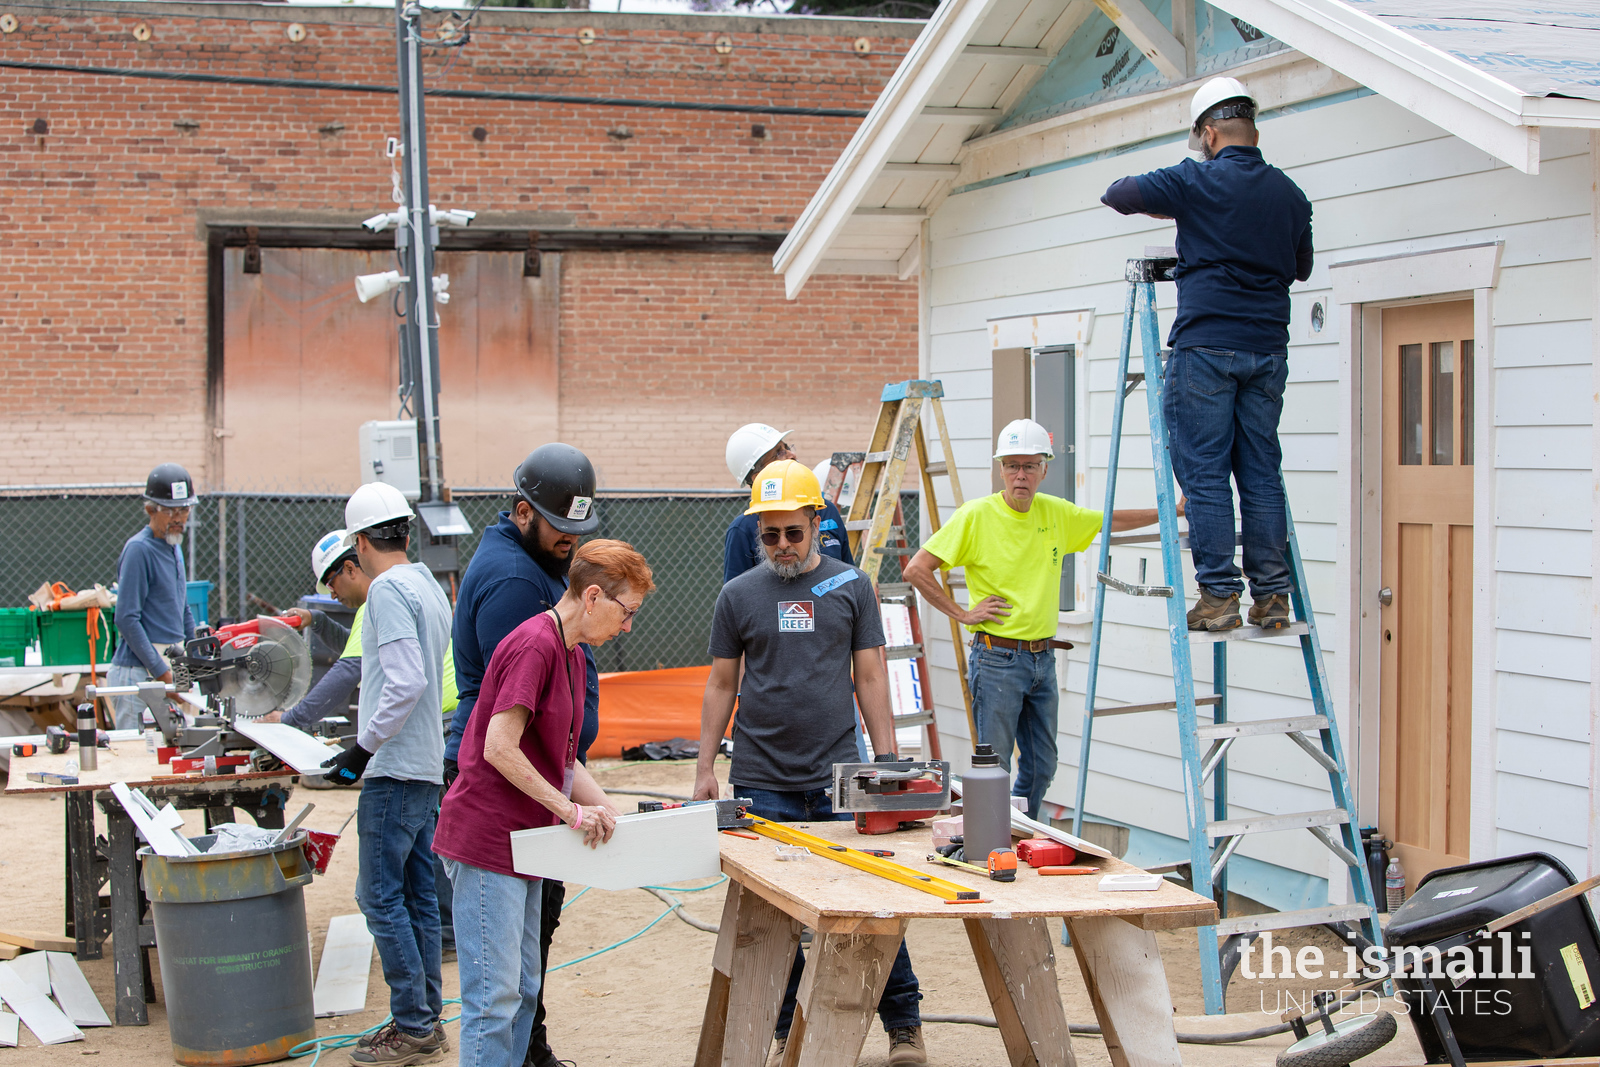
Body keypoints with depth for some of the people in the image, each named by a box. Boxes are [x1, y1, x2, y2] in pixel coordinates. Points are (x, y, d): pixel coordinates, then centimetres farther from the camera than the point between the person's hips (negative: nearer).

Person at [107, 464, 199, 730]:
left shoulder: (174, 547, 15)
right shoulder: (138, 549, -11)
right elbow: (127, 620, -16)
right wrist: (160, 670, -15)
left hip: (170, 668, 8)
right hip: (139, 671, -8)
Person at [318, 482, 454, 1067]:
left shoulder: (388, 589, -13)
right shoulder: (429, 586, 15)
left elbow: (406, 683, -22)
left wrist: (363, 748, -15)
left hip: (394, 769, -9)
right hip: (427, 765, 10)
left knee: (381, 896, -5)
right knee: (417, 896, 12)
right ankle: (425, 1019, 18)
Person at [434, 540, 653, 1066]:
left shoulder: (571, 654, 15)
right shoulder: (534, 645, -16)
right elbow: (500, 748, -22)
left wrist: (613, 817, 7)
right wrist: (572, 811, -19)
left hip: (524, 842, 10)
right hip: (486, 842, -10)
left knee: (525, 989, 13)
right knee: (495, 996, -8)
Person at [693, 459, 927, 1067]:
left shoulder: (851, 587, 6)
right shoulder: (738, 595, 6)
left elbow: (870, 679, 7)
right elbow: (721, 686, 10)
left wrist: (887, 761, 2)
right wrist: (704, 769, 5)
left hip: (840, 778, 0)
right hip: (762, 783, 0)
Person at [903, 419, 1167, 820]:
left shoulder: (1056, 512, 6)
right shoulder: (977, 515, -10)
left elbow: (1112, 521, 22)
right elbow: (917, 569, -11)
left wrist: (1174, 510, 18)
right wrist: (962, 613, -11)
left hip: (1043, 658, 6)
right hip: (997, 659, -6)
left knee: (1042, 766, 13)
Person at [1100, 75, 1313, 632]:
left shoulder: (1197, 182, -5)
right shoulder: (1290, 194, 11)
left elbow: (1117, 193, 3)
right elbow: (1301, 267, 26)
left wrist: (1169, 209, 21)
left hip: (1206, 346, -5)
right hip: (1268, 349, 5)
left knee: (1204, 472, -2)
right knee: (1261, 472, 8)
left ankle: (1219, 596, -4)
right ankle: (1272, 596, 8)